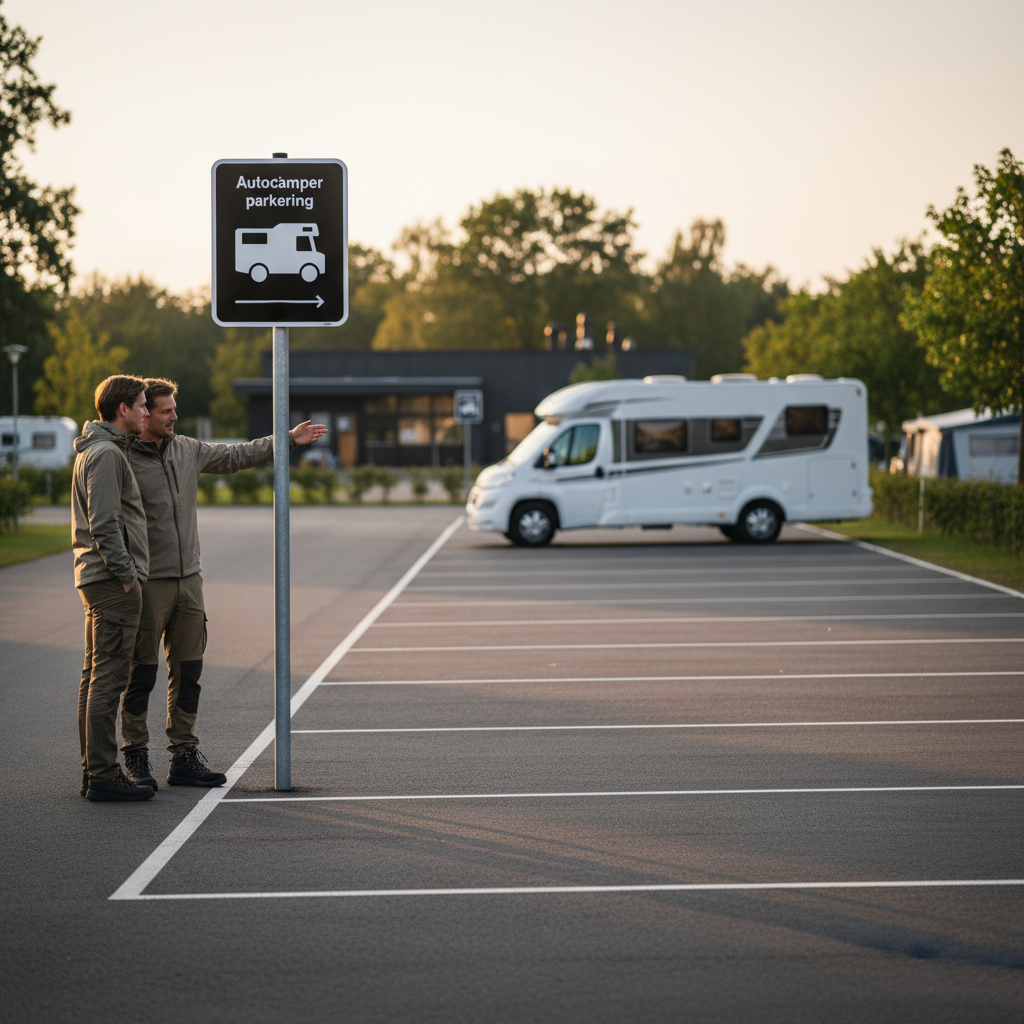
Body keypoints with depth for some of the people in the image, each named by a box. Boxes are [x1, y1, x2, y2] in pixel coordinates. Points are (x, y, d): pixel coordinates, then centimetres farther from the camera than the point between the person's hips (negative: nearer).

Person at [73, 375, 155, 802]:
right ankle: (103, 776, -9)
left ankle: (94, 771, 17)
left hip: (97, 576, 11)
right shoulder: (107, 454, -14)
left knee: (95, 677, 12)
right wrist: (125, 574, -17)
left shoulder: (95, 451, 18)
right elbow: (104, 524, -20)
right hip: (113, 582, -11)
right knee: (108, 678, -9)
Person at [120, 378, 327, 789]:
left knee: (188, 672, 8)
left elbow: (235, 456, 24)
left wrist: (287, 440, 22)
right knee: (142, 674, 0)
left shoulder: (187, 449, 10)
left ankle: (184, 757, 15)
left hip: (189, 578, 7)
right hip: (147, 583, -7)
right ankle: (135, 758, 9)